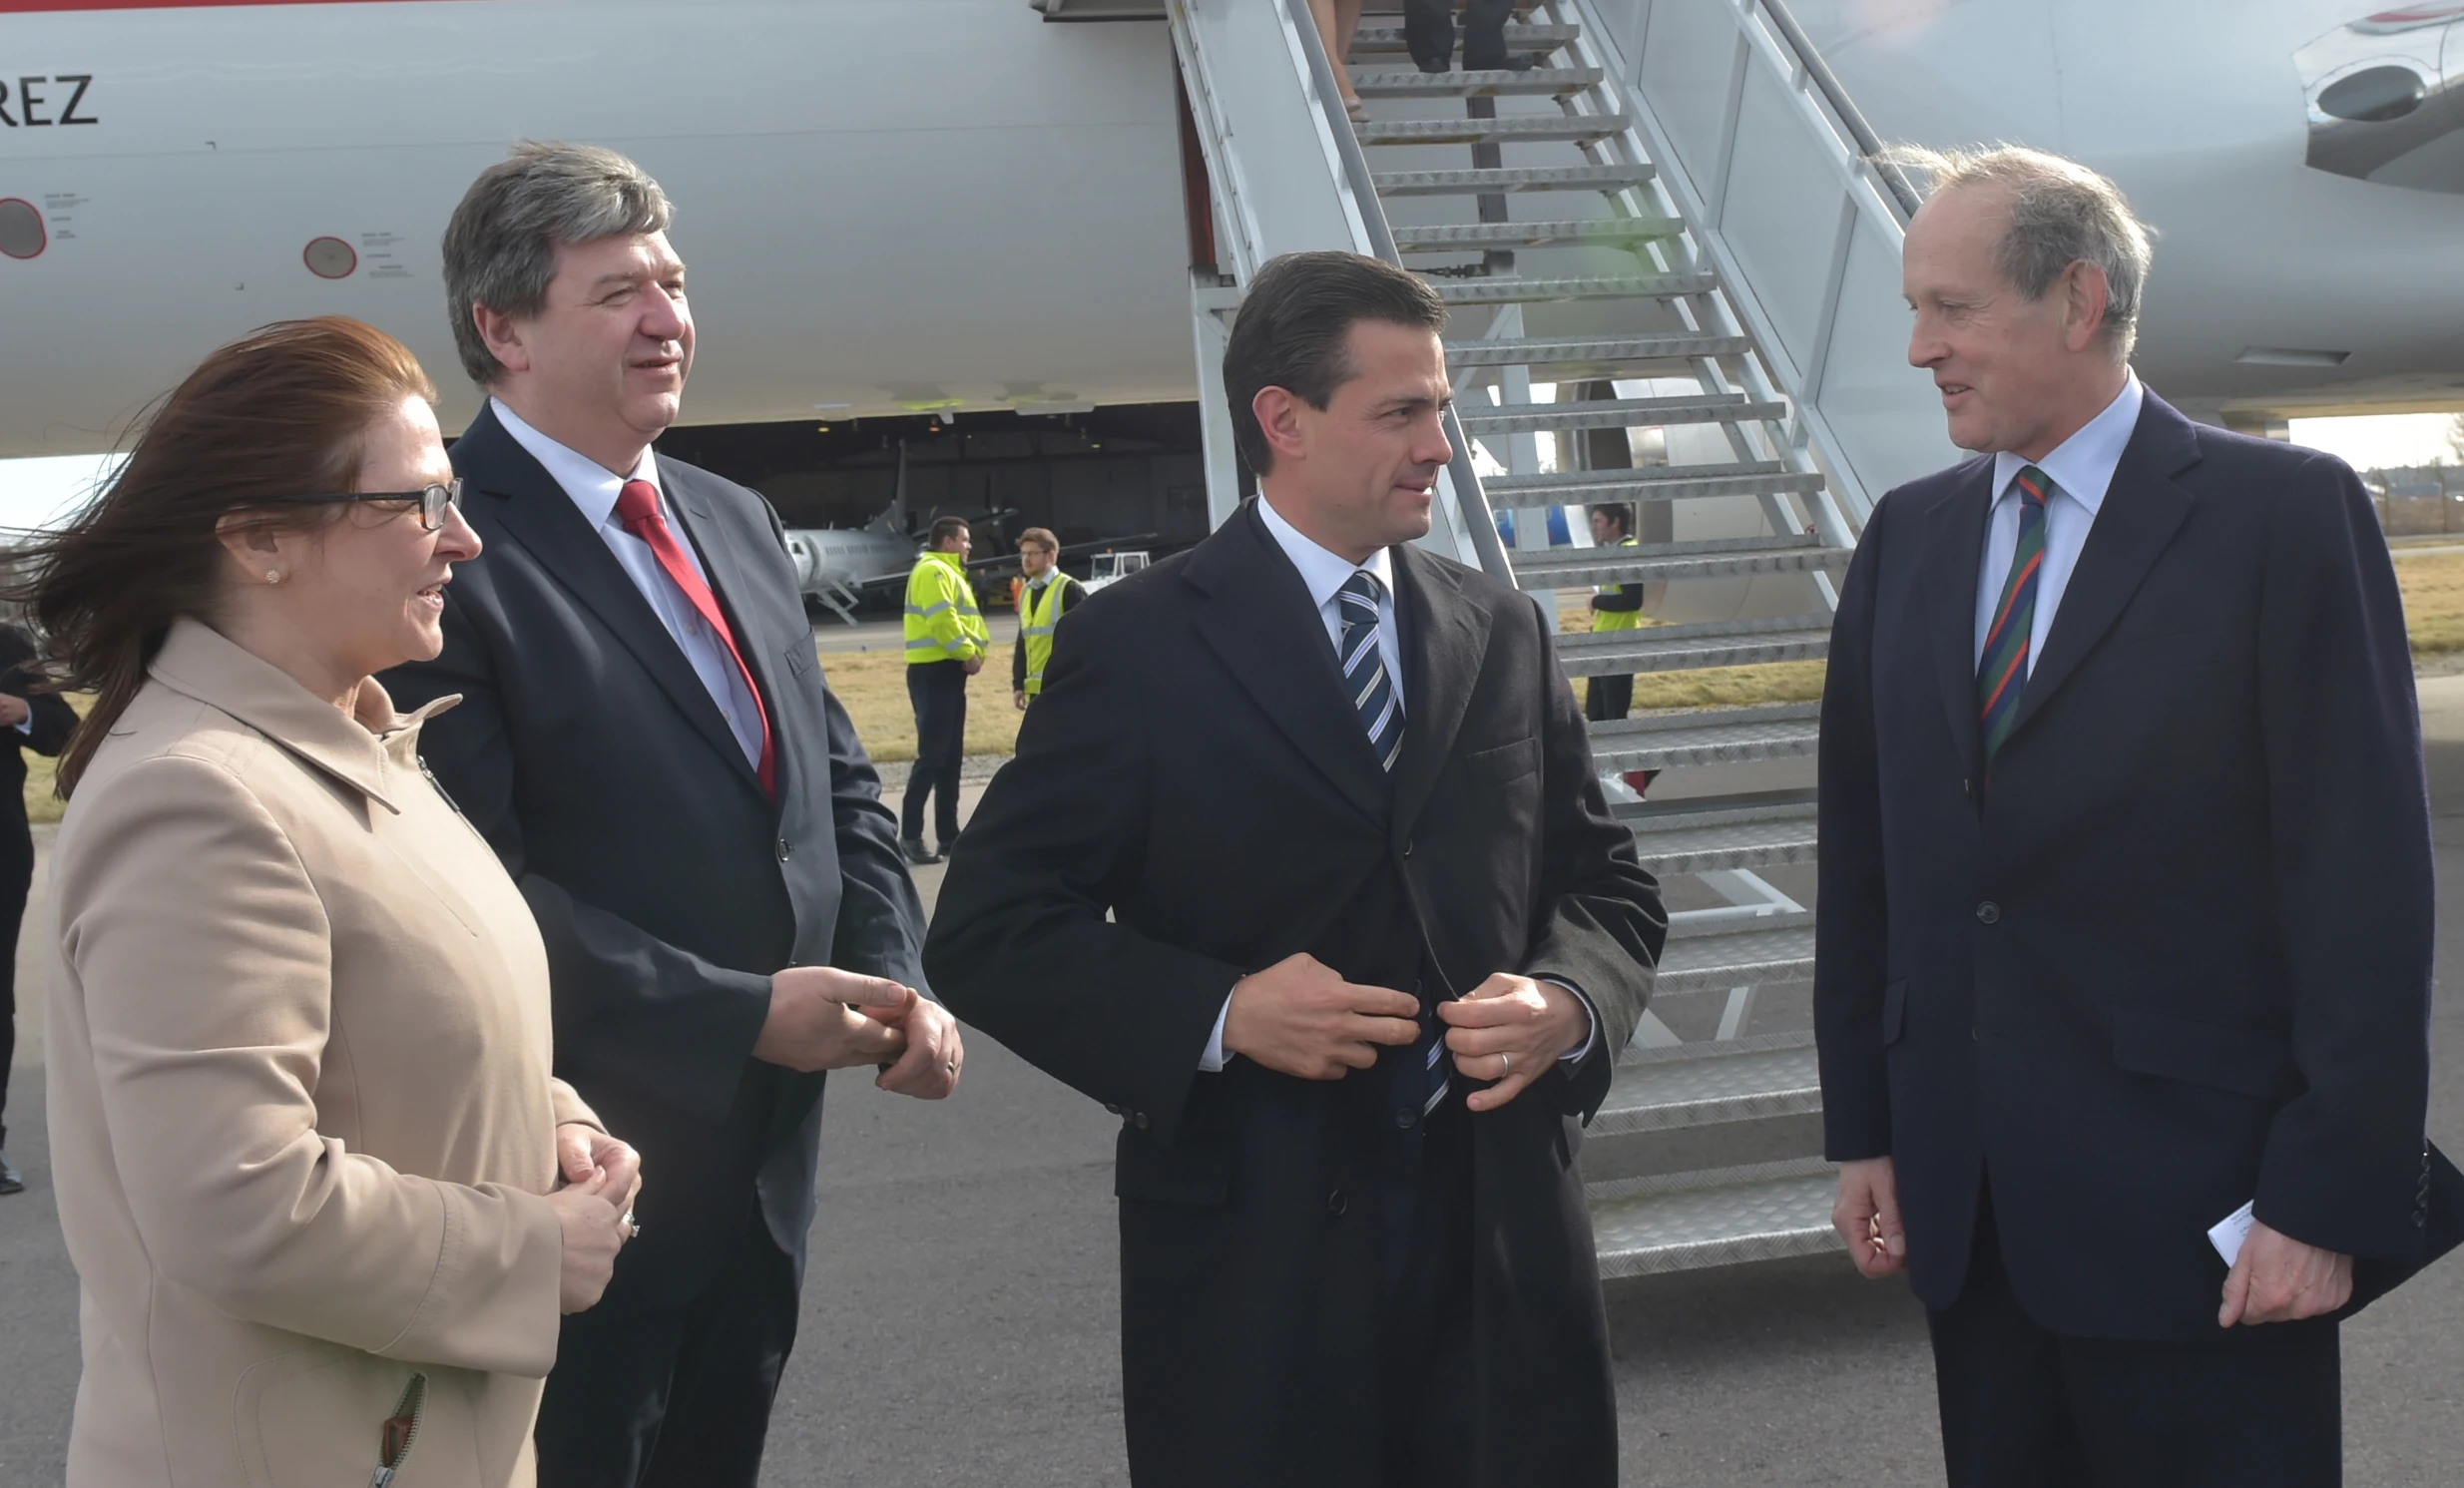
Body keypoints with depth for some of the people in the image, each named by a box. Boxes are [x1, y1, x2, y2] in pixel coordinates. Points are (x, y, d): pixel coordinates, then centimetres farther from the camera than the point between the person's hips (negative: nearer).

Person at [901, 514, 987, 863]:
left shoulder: (949, 572, 22)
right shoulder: (932, 570, -12)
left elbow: (964, 617, 19)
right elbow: (942, 619, -23)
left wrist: (977, 649, 3)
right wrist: (967, 653, -16)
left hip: (949, 671, 11)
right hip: (933, 671, -11)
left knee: (951, 756, 12)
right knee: (931, 755, -11)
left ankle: (948, 833, 16)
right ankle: (910, 835, -9)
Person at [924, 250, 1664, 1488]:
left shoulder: (1505, 632, 9)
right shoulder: (1140, 644, -5)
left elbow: (1606, 884, 14)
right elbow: (985, 929, -7)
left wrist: (1572, 999, -8)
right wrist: (1217, 1013, -20)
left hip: (1505, 1244, 4)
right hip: (1254, 1260, -4)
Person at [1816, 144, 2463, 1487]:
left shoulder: (2284, 515, -7)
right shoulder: (1907, 538, 9)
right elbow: (1863, 854, 10)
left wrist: (2331, 1197, -13)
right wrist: (1862, 1127, 8)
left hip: (2195, 1209, -4)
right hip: (1964, 1203, 5)